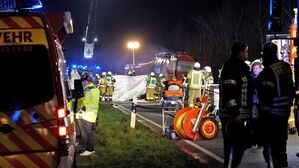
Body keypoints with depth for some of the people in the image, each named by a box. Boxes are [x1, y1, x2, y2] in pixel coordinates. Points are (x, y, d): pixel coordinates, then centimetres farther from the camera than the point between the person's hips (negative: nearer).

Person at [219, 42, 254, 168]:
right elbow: (229, 92, -20)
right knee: (233, 148, -11)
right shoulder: (231, 67, -11)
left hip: (239, 115, 10)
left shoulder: (242, 68, 20)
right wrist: (235, 113, -24)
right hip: (232, 116, -10)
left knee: (241, 146, 15)